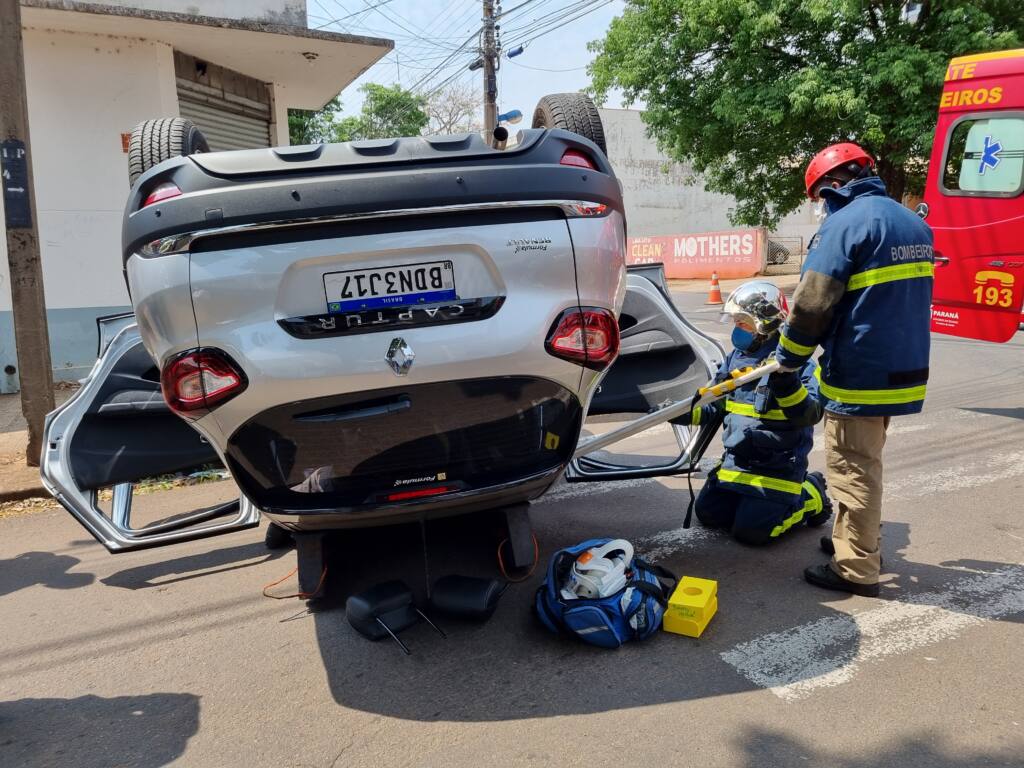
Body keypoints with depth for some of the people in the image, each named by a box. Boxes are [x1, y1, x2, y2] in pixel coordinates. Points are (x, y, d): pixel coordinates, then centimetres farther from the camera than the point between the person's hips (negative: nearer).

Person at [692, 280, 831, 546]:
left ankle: (809, 497, 10)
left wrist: (786, 382, -39)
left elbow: (810, 414, -23)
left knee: (750, 531, -13)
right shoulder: (735, 357, 7)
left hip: (778, 463, -7)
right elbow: (716, 403, 15)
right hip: (737, 459, 7)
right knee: (708, 512, 5)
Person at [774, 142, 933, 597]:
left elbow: (812, 304, -17)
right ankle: (861, 540, 36)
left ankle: (857, 570, 9)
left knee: (853, 469, 1)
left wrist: (789, 357, -2)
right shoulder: (914, 224, 12)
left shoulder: (845, 223, -15)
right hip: (902, 367, 9)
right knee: (865, 461, 22)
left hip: (858, 372, -9)